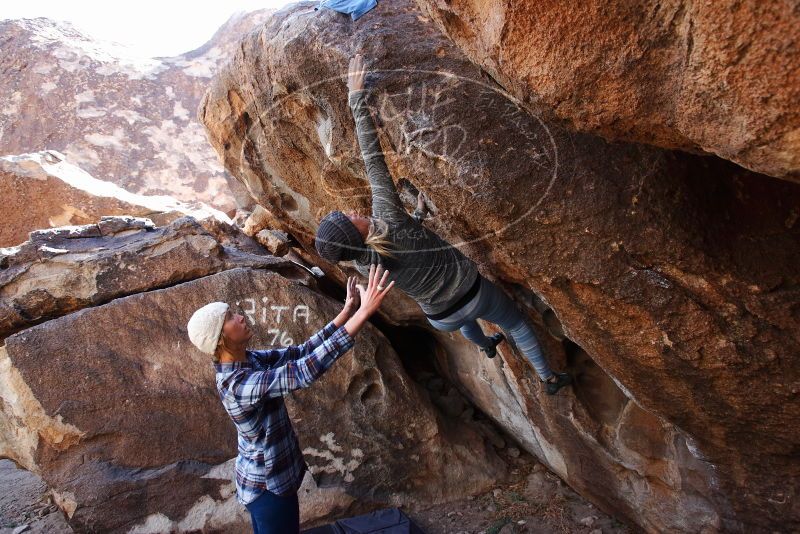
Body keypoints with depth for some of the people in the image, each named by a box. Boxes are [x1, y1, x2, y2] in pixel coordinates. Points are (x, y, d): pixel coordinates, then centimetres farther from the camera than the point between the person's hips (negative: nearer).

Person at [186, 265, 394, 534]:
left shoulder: (250, 359, -6)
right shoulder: (238, 385, -33)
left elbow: (301, 352, -4)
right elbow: (306, 371, -42)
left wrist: (347, 311, -13)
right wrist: (365, 311, -45)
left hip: (273, 473, 9)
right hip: (267, 484, -9)